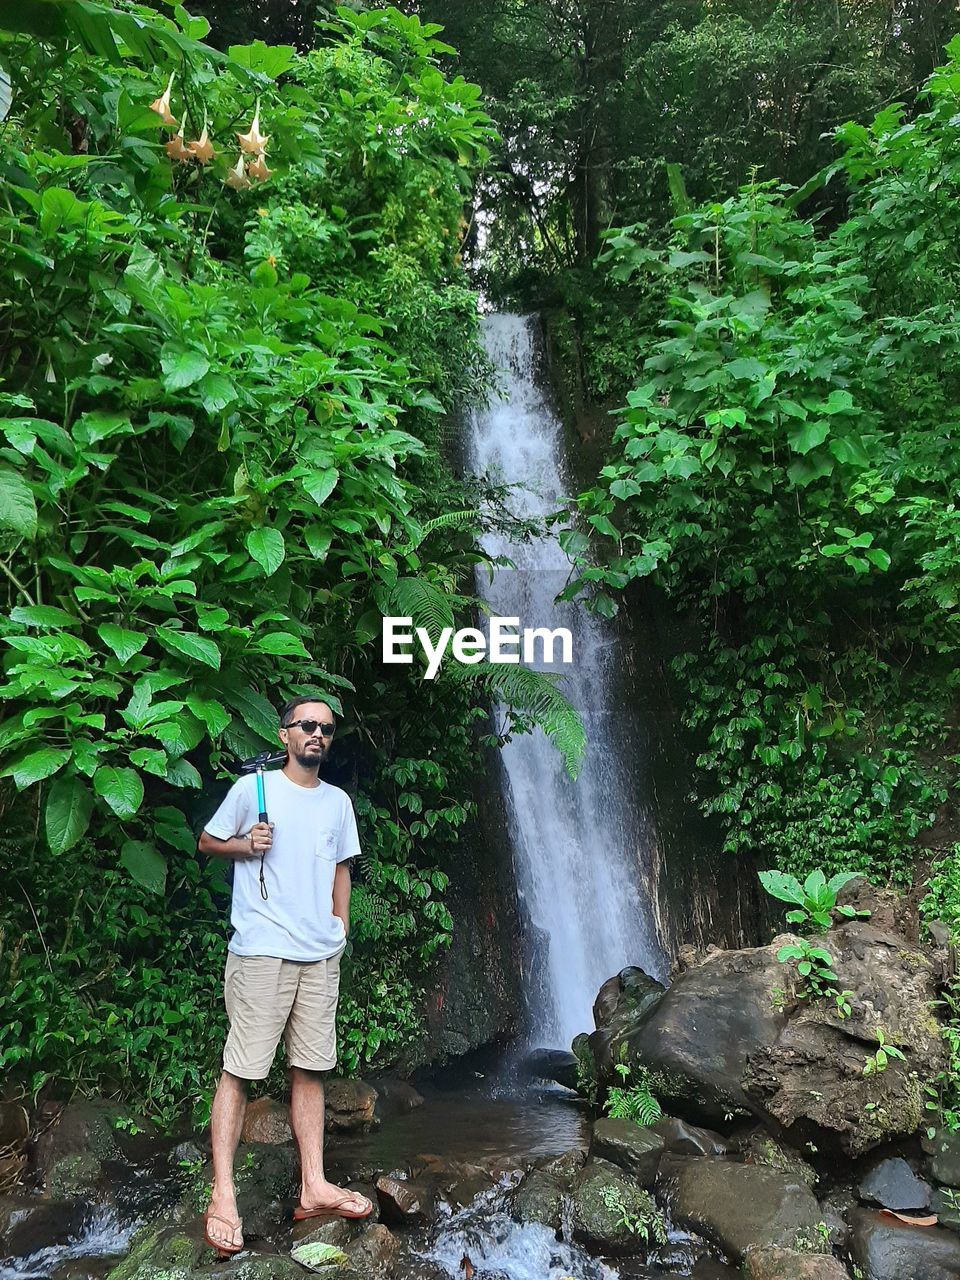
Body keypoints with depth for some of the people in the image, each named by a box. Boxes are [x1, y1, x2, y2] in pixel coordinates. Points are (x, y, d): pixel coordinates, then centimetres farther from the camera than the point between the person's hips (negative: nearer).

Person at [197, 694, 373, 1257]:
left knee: (310, 1069, 8)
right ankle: (223, 1196, 4)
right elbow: (207, 840, 7)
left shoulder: (338, 801, 12)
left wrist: (341, 926, 12)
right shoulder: (252, 788, -1)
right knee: (240, 1071, -3)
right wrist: (246, 843, -12)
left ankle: (314, 1188, 15)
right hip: (261, 952, -4)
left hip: (321, 956, 5)